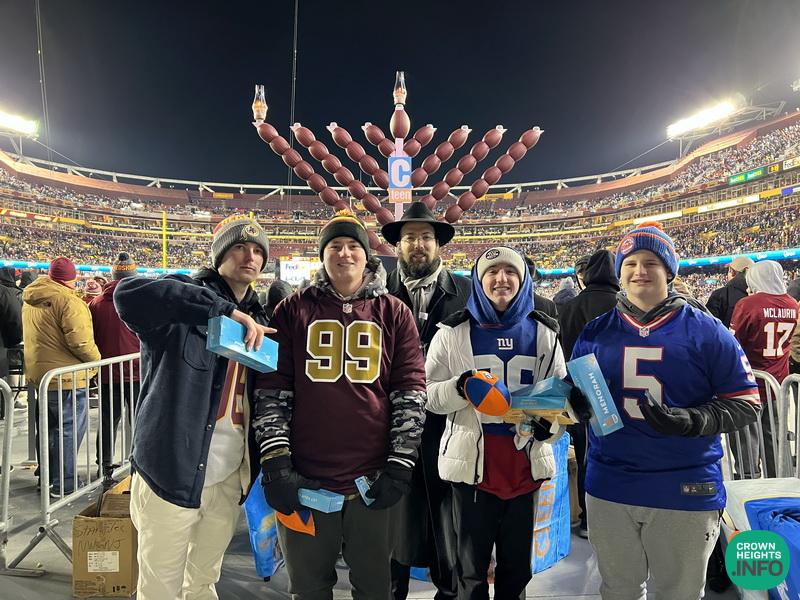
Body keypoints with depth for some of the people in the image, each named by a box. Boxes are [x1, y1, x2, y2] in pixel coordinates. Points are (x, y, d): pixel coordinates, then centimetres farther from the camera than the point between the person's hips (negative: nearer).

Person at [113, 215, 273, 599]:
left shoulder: (257, 319, 9)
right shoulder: (185, 298, -9)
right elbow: (129, 293, -31)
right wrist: (226, 309, -34)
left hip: (230, 477, 5)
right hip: (172, 472, -5)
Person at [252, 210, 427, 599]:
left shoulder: (394, 313, 4)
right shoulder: (294, 310, 4)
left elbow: (411, 393, 2)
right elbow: (272, 391, 1)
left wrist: (400, 465, -4)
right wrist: (275, 462, -6)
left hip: (374, 480, 0)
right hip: (305, 479, 0)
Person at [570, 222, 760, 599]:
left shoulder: (706, 331, -4)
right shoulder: (595, 333, 4)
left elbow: (745, 403, -4)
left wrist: (694, 421, -22)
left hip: (687, 491, -2)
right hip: (609, 487, 3)